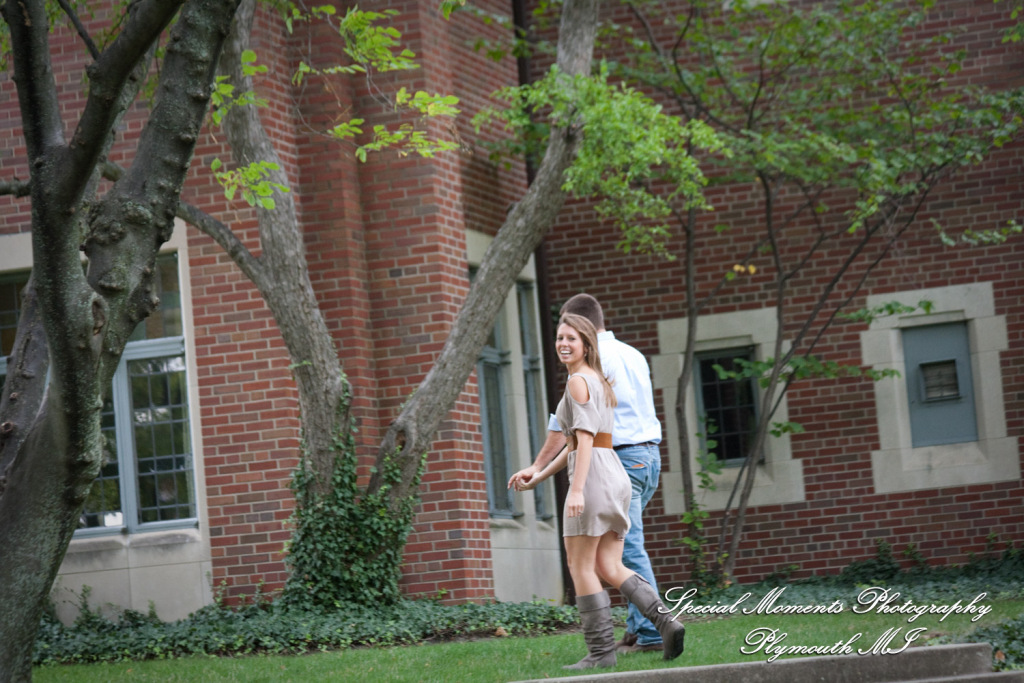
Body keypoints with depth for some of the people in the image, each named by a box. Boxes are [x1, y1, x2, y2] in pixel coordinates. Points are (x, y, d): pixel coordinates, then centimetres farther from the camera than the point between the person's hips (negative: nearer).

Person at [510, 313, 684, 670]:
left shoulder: (578, 382, -7)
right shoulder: (599, 382, 22)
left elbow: (585, 438, -17)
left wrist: (577, 489, -24)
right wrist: (537, 477, 25)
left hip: (593, 475, -9)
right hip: (616, 476, 9)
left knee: (581, 567, -1)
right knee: (610, 569, 7)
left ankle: (601, 650, -2)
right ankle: (665, 620, -11)